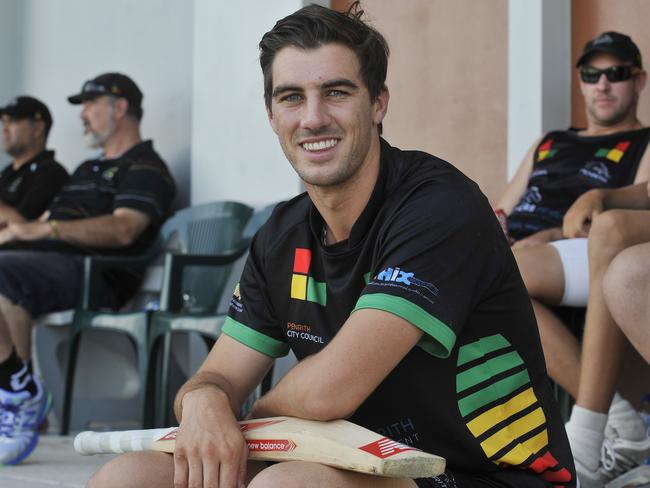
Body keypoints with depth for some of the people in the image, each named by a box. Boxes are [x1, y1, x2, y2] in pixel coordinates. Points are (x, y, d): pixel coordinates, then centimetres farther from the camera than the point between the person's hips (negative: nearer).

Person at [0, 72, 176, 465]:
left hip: (85, 270, -9)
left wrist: (46, 229, -21)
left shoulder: (145, 168, 4)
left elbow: (122, 230, -14)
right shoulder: (87, 170, 35)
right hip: (43, 259, 9)